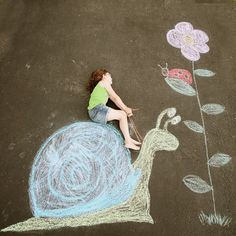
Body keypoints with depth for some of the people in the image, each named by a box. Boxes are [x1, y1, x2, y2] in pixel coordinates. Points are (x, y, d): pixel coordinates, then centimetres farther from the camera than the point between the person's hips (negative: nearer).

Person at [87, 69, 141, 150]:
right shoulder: (104, 82, 8)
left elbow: (114, 100, 21)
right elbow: (115, 97, 0)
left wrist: (126, 109, 10)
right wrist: (125, 109, 4)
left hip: (95, 113, 9)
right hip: (97, 109, -9)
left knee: (123, 114, 5)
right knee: (122, 115, -12)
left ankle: (128, 140, -6)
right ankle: (128, 141, -18)